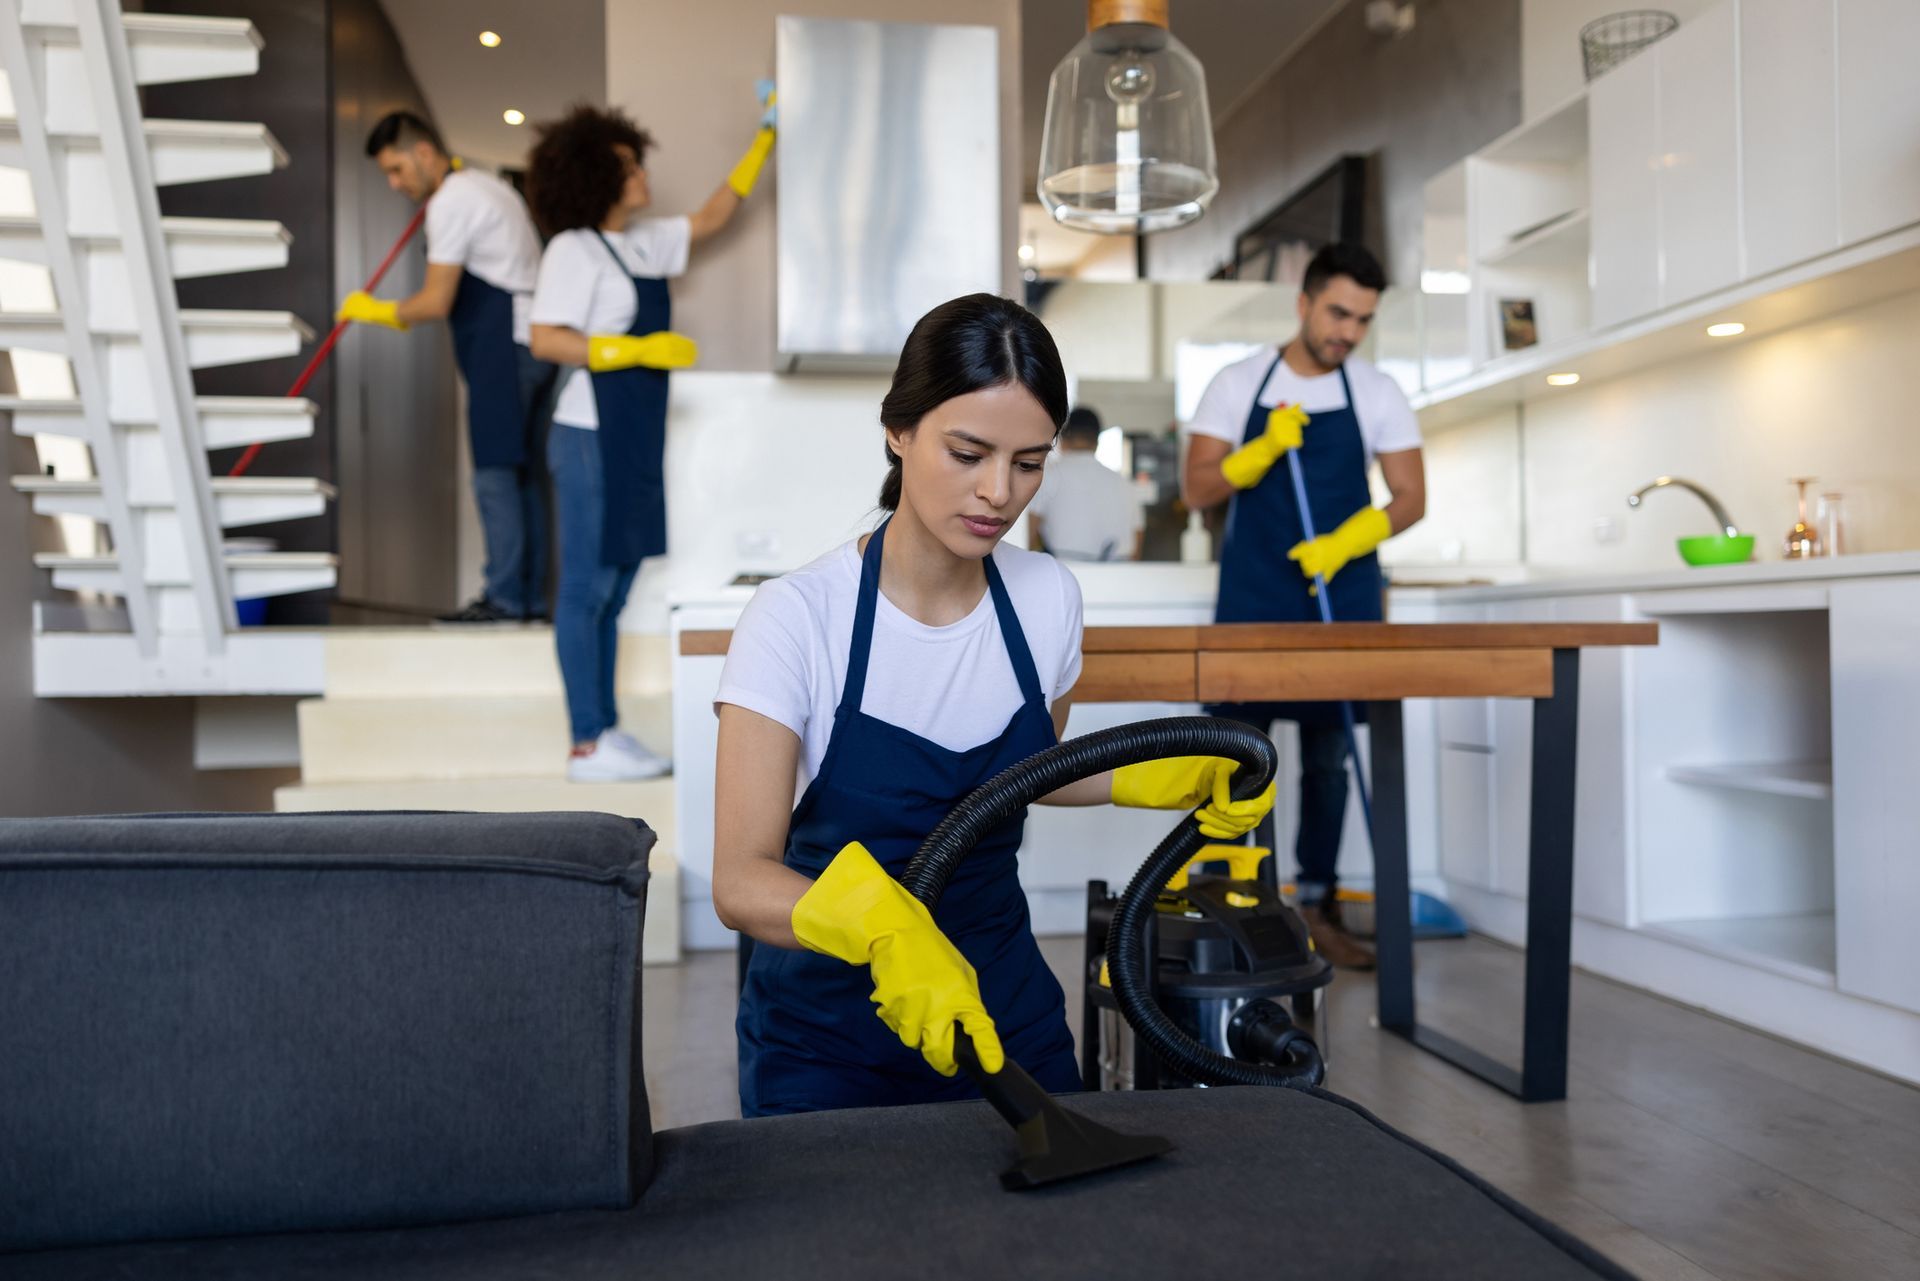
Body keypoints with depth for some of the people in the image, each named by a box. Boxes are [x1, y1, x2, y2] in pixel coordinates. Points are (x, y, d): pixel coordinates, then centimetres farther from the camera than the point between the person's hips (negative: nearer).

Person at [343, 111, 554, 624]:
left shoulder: (452, 201, -8)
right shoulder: (488, 186, 22)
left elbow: (437, 302, -12)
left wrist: (376, 310, 2)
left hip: (503, 349, -10)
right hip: (533, 341, 10)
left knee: (496, 473, -8)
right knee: (524, 472, 8)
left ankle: (504, 598, -8)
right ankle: (531, 598, 10)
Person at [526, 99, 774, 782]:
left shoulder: (641, 243, 15)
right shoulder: (573, 250, -8)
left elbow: (707, 221, 25)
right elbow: (546, 339, -15)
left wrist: (763, 142, 21)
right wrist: (639, 349, -21)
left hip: (634, 441, 8)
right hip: (591, 437, -8)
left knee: (613, 592, 11)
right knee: (587, 590, -4)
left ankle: (607, 733, 18)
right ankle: (588, 746, 1)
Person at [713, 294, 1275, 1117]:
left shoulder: (1047, 598, -7)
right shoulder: (797, 618, -21)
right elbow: (741, 879, -27)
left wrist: (1182, 776, -2)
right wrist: (881, 925, -45)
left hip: (1005, 1009, 4)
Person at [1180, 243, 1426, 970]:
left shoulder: (1378, 394, 3)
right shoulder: (1237, 385, 1)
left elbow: (1410, 499, 0)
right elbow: (1197, 490, -4)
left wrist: (1344, 543, -17)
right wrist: (1263, 450, -20)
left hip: (1342, 604, 1)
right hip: (1251, 605, -1)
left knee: (1328, 758, 8)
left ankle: (1318, 905, 21)